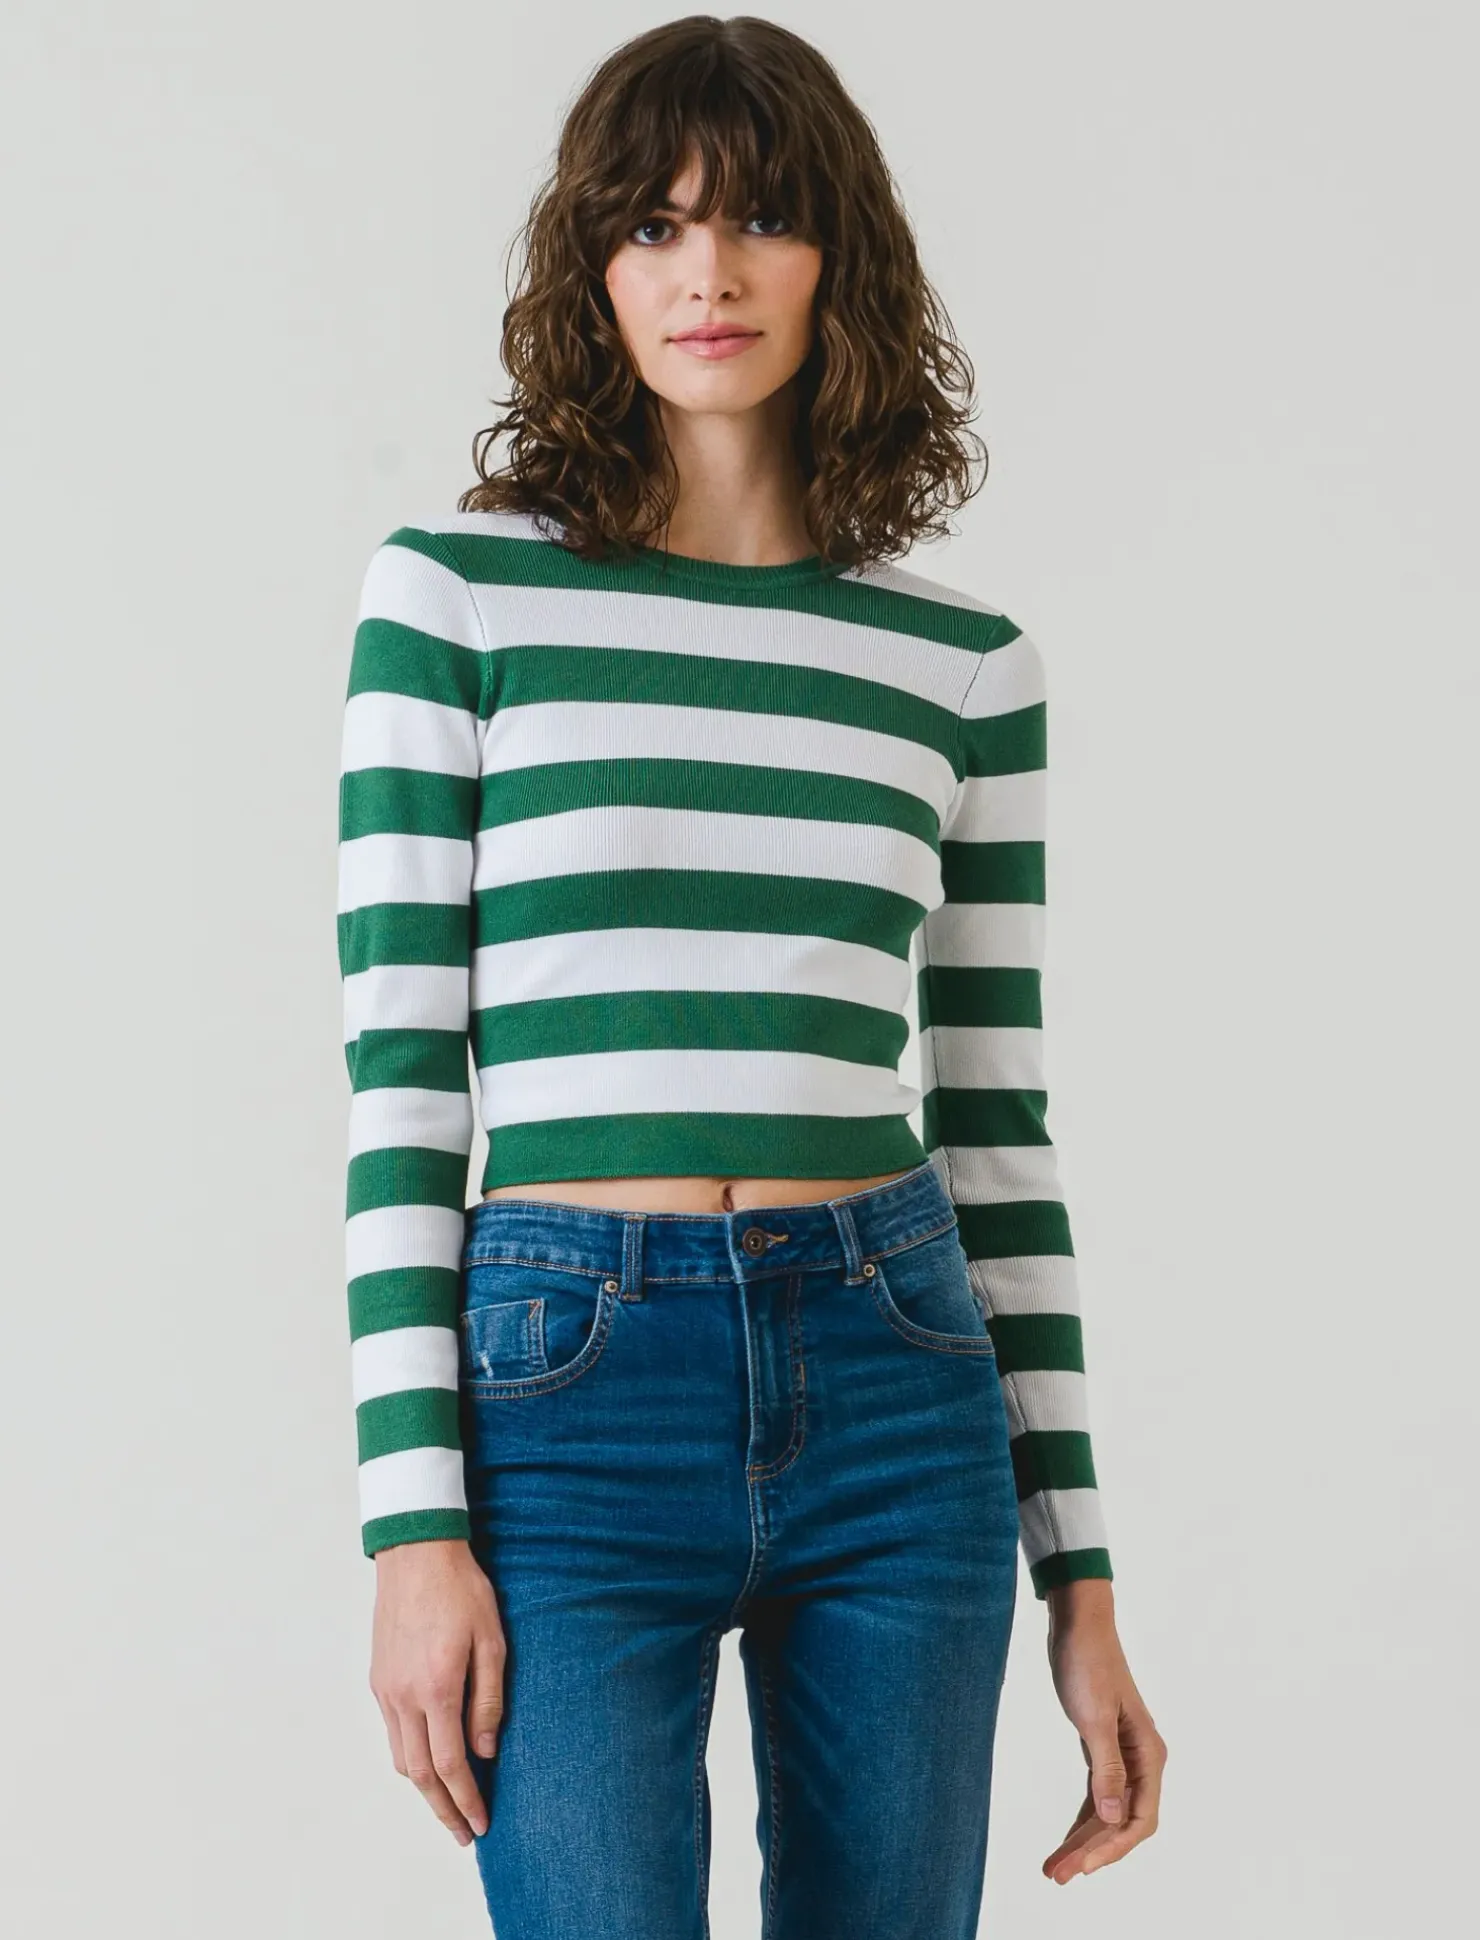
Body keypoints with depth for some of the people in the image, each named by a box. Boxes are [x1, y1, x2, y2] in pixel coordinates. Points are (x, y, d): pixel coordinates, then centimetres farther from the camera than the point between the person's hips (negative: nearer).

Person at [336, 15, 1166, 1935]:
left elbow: (996, 1118, 10)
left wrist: (1081, 1574, 9)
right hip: (570, 1398, -2)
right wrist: (416, 1521, -8)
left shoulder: (966, 661, 8)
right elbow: (397, 1067, -1)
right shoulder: (455, 592, 2)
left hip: (898, 1399, 3)